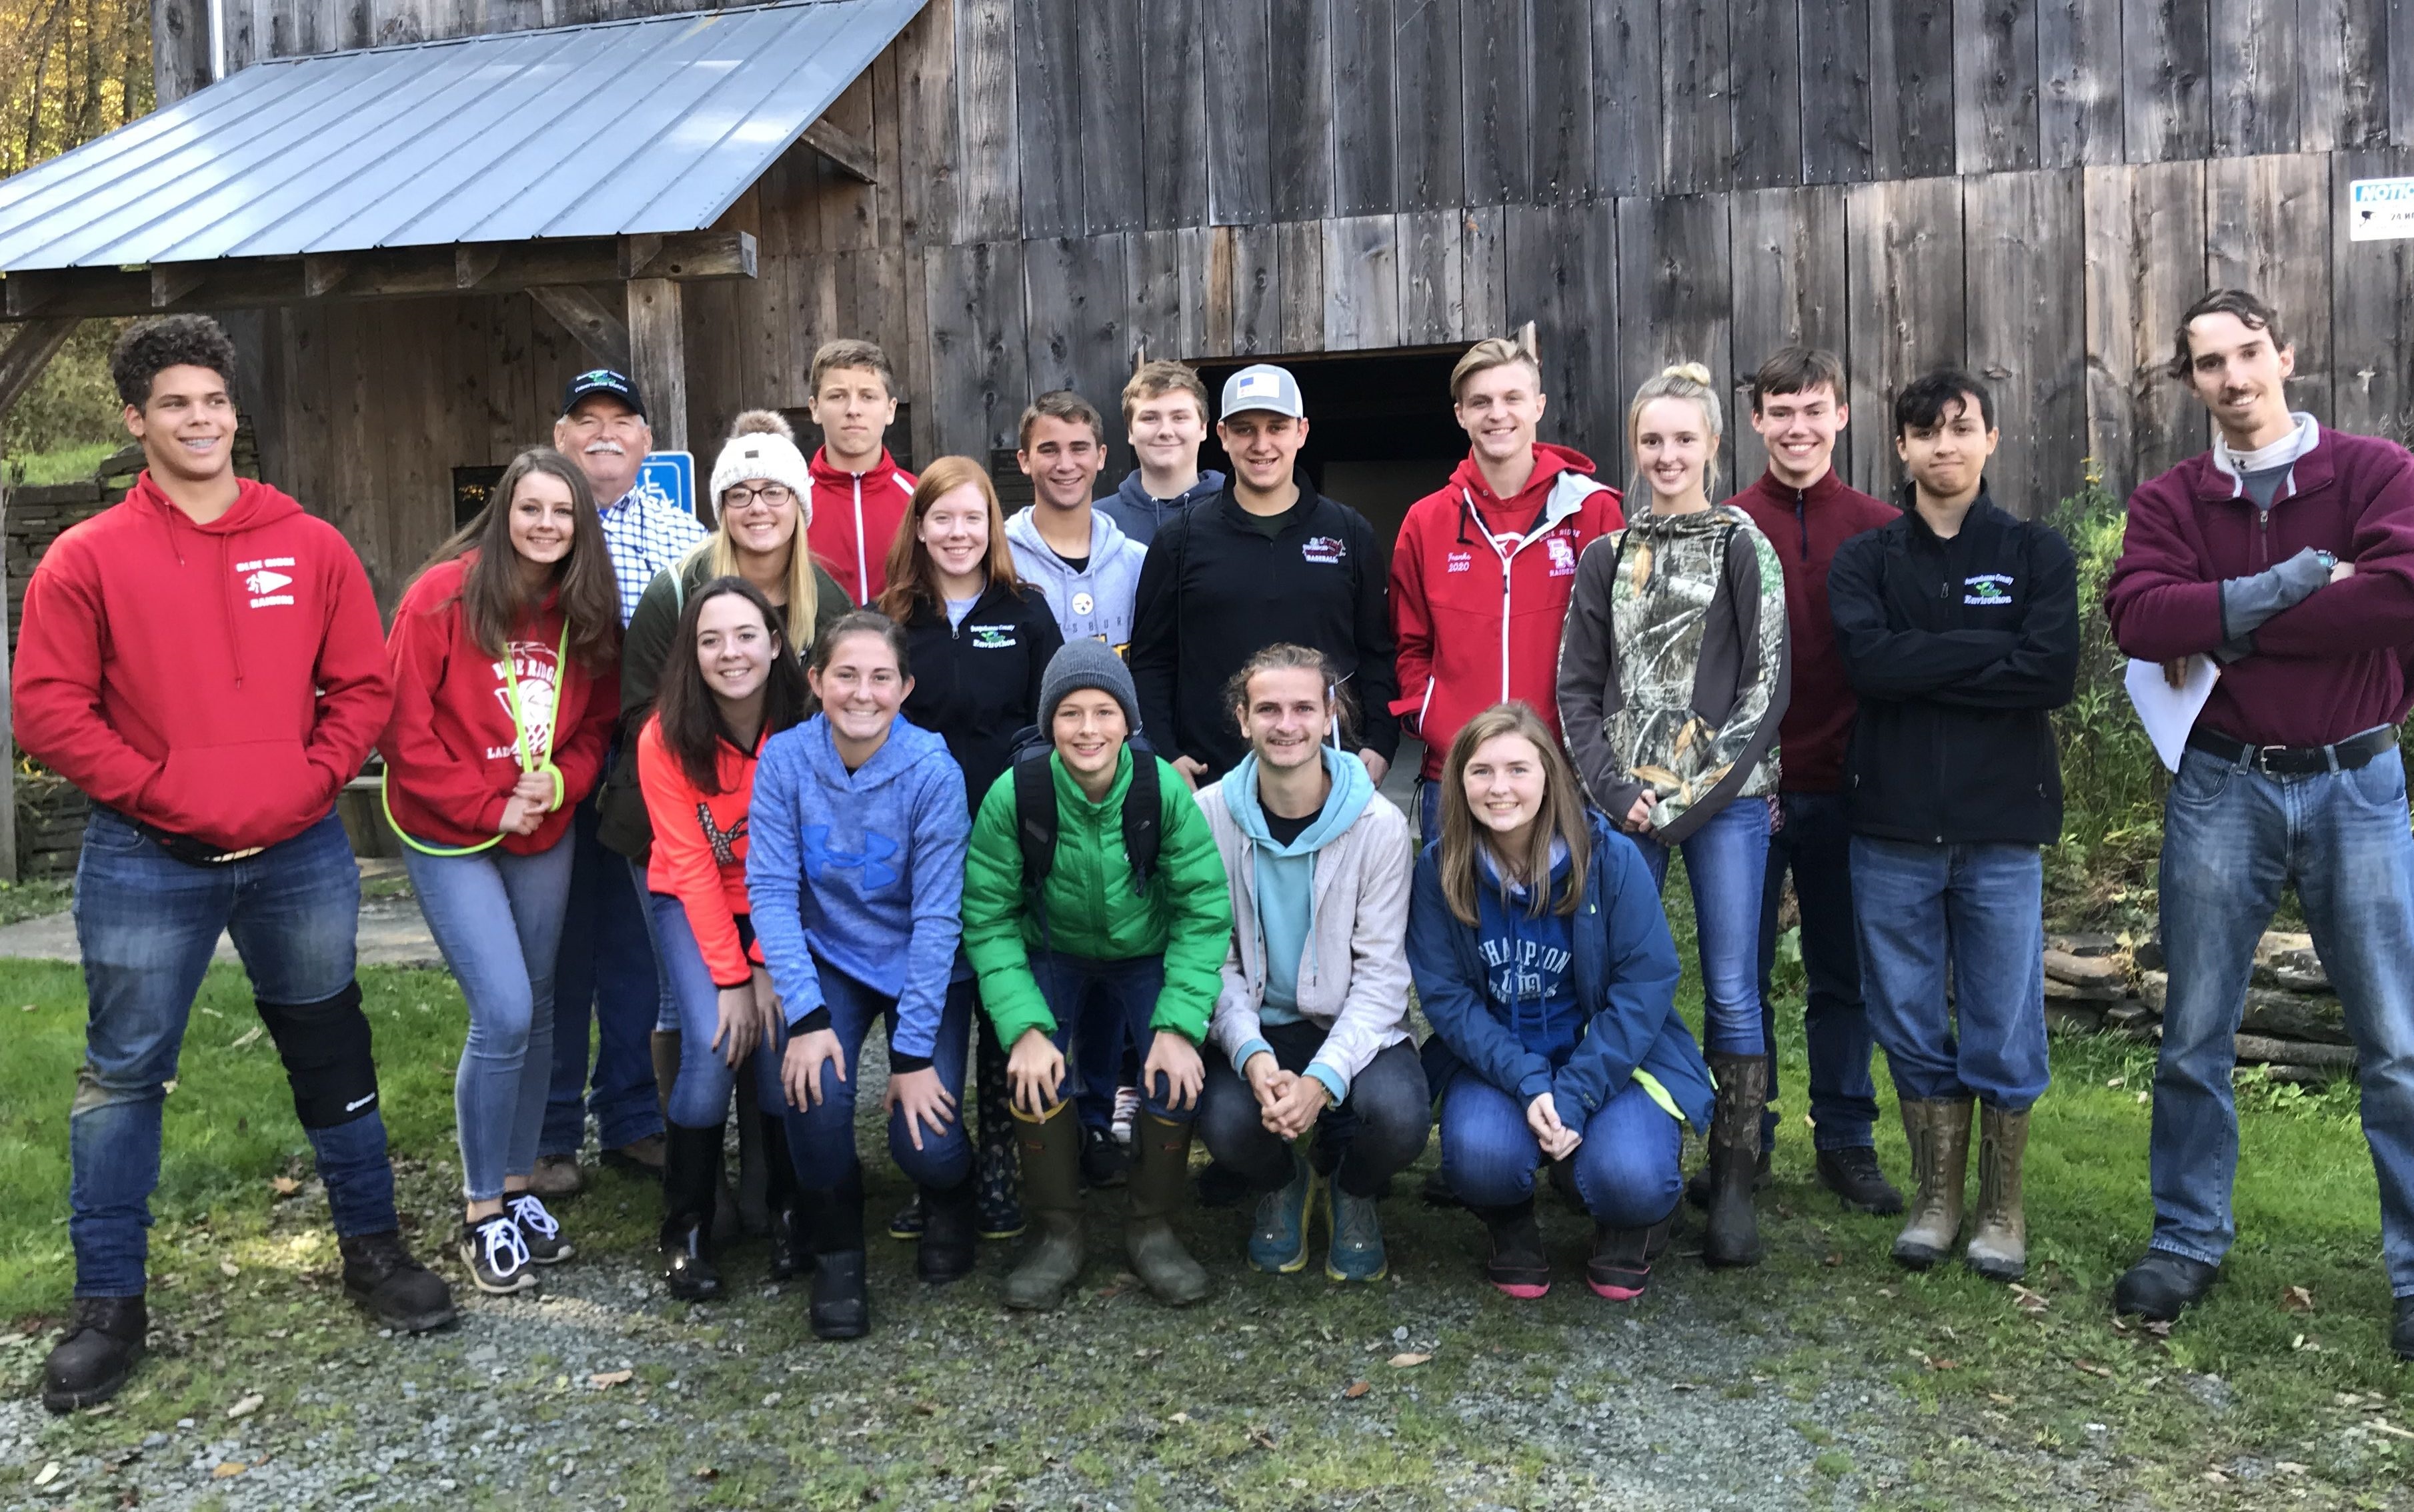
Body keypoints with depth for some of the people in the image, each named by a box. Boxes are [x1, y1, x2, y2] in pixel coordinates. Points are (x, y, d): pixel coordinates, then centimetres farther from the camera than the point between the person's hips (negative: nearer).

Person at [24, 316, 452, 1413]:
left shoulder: (310, 547, 3)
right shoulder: (87, 559, -2)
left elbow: (363, 686, 5)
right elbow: (49, 710, -5)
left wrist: (312, 782, -7)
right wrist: (155, 791, -12)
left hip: (300, 855, 2)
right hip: (145, 865, -1)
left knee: (331, 1052, 12)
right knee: (123, 1074, 6)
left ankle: (373, 1248, 28)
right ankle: (107, 1302, 20)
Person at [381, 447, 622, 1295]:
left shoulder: (587, 614, 2)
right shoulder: (445, 594, -12)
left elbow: (596, 727, 10)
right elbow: (403, 726, -13)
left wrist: (556, 785, -9)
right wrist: (487, 806, -13)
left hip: (544, 836, 5)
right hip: (447, 834, -5)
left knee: (536, 1012, 11)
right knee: (503, 1015, -11)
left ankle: (517, 1189, 27)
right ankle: (482, 1215, 6)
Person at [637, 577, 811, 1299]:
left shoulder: (804, 726, -16)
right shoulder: (667, 738, -17)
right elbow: (689, 866, -15)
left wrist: (768, 967, -17)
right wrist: (730, 976, -18)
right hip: (694, 905, -1)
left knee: (781, 1040, -17)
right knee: (713, 1047, -19)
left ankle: (792, 1210, 7)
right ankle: (686, 1231, 0)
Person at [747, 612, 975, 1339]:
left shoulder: (932, 770, -20)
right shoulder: (785, 758, -13)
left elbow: (938, 915, -19)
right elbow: (771, 890, -15)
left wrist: (913, 1049, -21)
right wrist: (806, 1016, -25)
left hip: (925, 970, -1)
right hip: (829, 960, 2)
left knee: (924, 1140, -15)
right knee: (816, 1084, -25)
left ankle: (950, 1202, 24)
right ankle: (836, 1251, 3)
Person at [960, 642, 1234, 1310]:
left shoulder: (1164, 790, -22)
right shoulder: (1014, 795, -22)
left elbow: (1204, 909, -17)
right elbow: (988, 919, -17)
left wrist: (1180, 1024, -26)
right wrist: (1024, 1027, -28)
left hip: (1148, 956, 0)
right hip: (1053, 956, 0)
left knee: (1179, 1071, -24)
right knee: (1034, 1069, -25)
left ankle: (1153, 1228, 2)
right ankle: (1058, 1234, -2)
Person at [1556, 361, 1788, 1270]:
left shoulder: (1744, 549, 5)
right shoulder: (1605, 558, 12)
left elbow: (1767, 686, -1)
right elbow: (1576, 689, 9)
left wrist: (1696, 796, -9)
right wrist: (1616, 793, -4)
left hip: (1726, 799, -2)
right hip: (1625, 805, 2)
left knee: (1732, 989, -2)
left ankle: (1735, 1186, 7)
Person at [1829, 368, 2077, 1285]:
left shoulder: (2035, 553, 5)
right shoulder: (1865, 559, 6)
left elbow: (2053, 672, -11)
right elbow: (1868, 662, -12)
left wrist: (1920, 670, -12)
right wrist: (1986, 651, -11)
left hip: (2001, 829, -1)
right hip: (1892, 829, 1)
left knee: (2004, 1032, 5)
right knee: (1911, 1027, 9)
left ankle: (2001, 1209, 22)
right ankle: (1936, 1198, 24)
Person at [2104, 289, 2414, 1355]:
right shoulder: (2170, 500, 4)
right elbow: (2136, 616, -14)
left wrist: (2228, 628, -14)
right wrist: (2297, 582, -17)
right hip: (2221, 787, 2)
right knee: (2194, 1036, 9)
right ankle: (2189, 1241, 24)